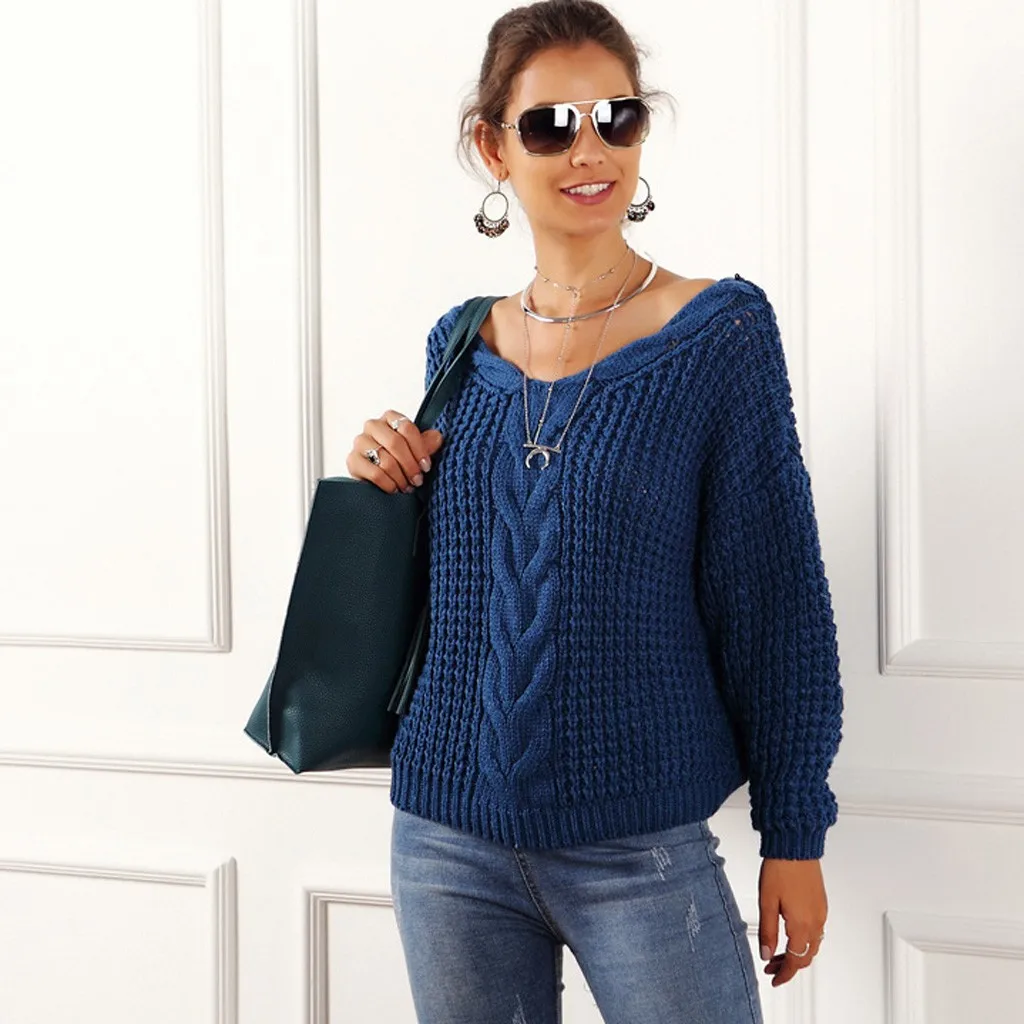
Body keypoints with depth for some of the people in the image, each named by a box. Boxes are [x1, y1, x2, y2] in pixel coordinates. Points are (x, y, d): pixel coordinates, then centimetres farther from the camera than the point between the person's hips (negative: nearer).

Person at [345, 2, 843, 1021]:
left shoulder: (719, 333, -7)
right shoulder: (459, 346, 5)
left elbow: (774, 599, -6)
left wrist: (794, 833, -5)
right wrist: (383, 477, -3)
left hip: (639, 847, -4)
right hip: (449, 837, 4)